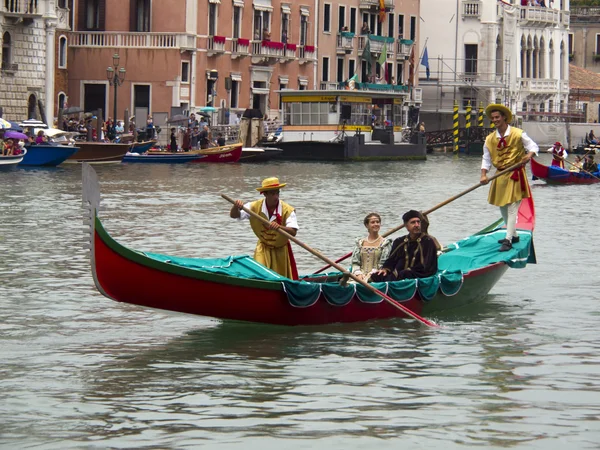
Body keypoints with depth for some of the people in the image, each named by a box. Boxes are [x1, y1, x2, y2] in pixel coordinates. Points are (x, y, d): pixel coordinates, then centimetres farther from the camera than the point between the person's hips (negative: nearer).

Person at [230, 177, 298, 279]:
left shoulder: (288, 210, -20)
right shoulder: (255, 207, -13)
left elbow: (293, 232, -30)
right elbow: (233, 215, -11)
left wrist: (279, 227, -49)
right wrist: (236, 207, -35)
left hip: (281, 251, 0)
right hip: (263, 249, 0)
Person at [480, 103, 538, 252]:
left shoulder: (518, 134, -6)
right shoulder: (490, 139, 6)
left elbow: (534, 146, -1)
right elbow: (486, 159, 6)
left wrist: (529, 155, -24)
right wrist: (483, 175, -10)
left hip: (515, 175, -6)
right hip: (500, 176, 6)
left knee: (512, 208, -11)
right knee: (503, 208, 14)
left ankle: (508, 240, -14)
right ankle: (513, 235, 31)